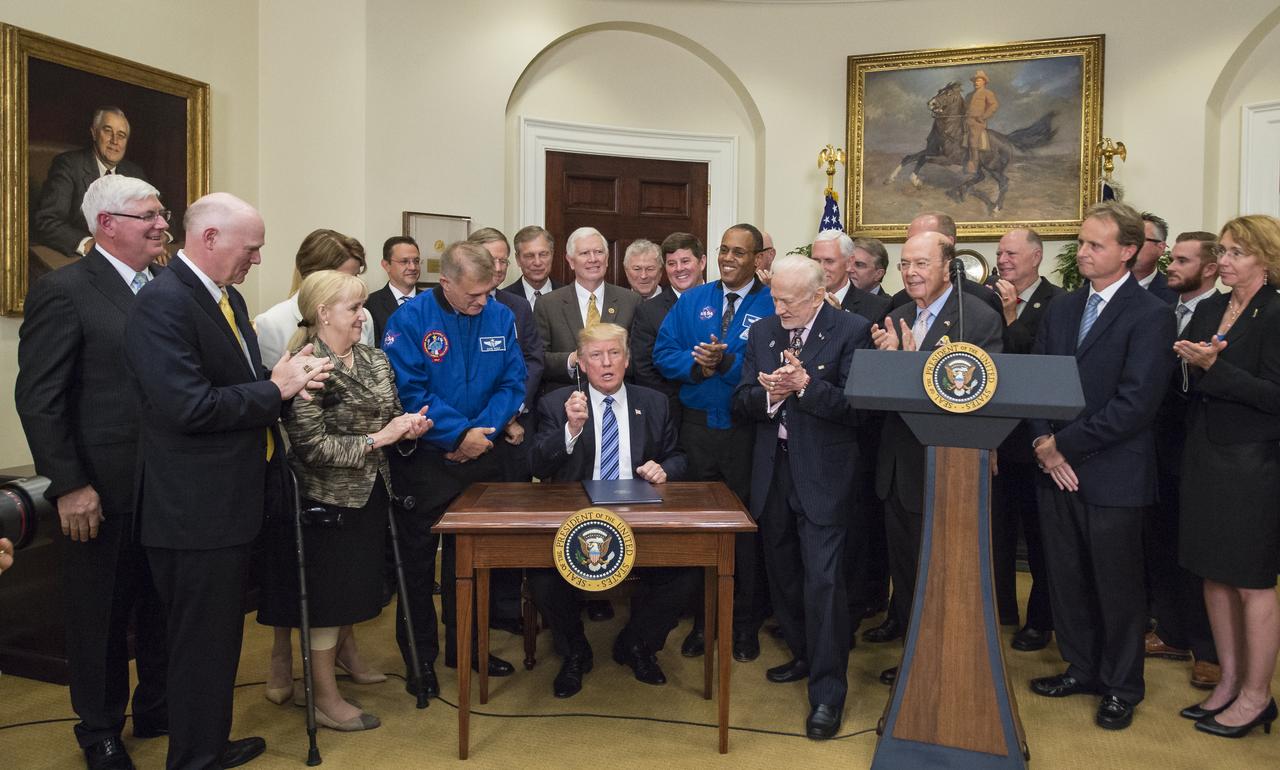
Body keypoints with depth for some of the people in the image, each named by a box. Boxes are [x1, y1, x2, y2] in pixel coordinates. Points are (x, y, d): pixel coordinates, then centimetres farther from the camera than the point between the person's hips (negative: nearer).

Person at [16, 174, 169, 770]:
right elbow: (37, 400, -13)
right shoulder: (63, 292, -11)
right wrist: (69, 487, -15)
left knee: (162, 608, 18)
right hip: (102, 494, -5)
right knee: (99, 617, 12)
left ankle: (158, 708, 37)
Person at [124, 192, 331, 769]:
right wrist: (274, 389, -18)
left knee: (221, 635, 22)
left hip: (231, 501, 10)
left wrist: (287, 380, -3)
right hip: (194, 509, -10)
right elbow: (188, 406, -27)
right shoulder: (163, 303, -19)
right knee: (202, 642, 5)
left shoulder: (227, 297, 11)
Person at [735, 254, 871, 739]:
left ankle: (827, 693, 5)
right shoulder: (762, 333, 9)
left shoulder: (851, 331, -8)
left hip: (822, 475, -6)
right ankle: (804, 655, 37)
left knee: (823, 580, -7)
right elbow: (742, 399, 6)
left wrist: (806, 385, -24)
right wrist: (769, 394, -14)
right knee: (783, 572, 16)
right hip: (773, 471, 6)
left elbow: (856, 404, -14)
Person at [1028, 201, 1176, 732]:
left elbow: (1135, 404, -18)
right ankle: (1082, 667, 34)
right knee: (1066, 578, 15)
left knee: (1117, 584, 10)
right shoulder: (1060, 309, 10)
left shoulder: (1150, 316, -10)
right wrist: (1043, 443, -7)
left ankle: (1121, 687, 28)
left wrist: (1065, 443, -15)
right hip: (1055, 468, 5)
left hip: (1113, 474, -5)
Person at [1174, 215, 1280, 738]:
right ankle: (1229, 682, 27)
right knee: (1214, 576, 13)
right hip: (1205, 458, 7)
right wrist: (1192, 365, -8)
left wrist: (1213, 366, -21)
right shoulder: (1208, 310, 10)